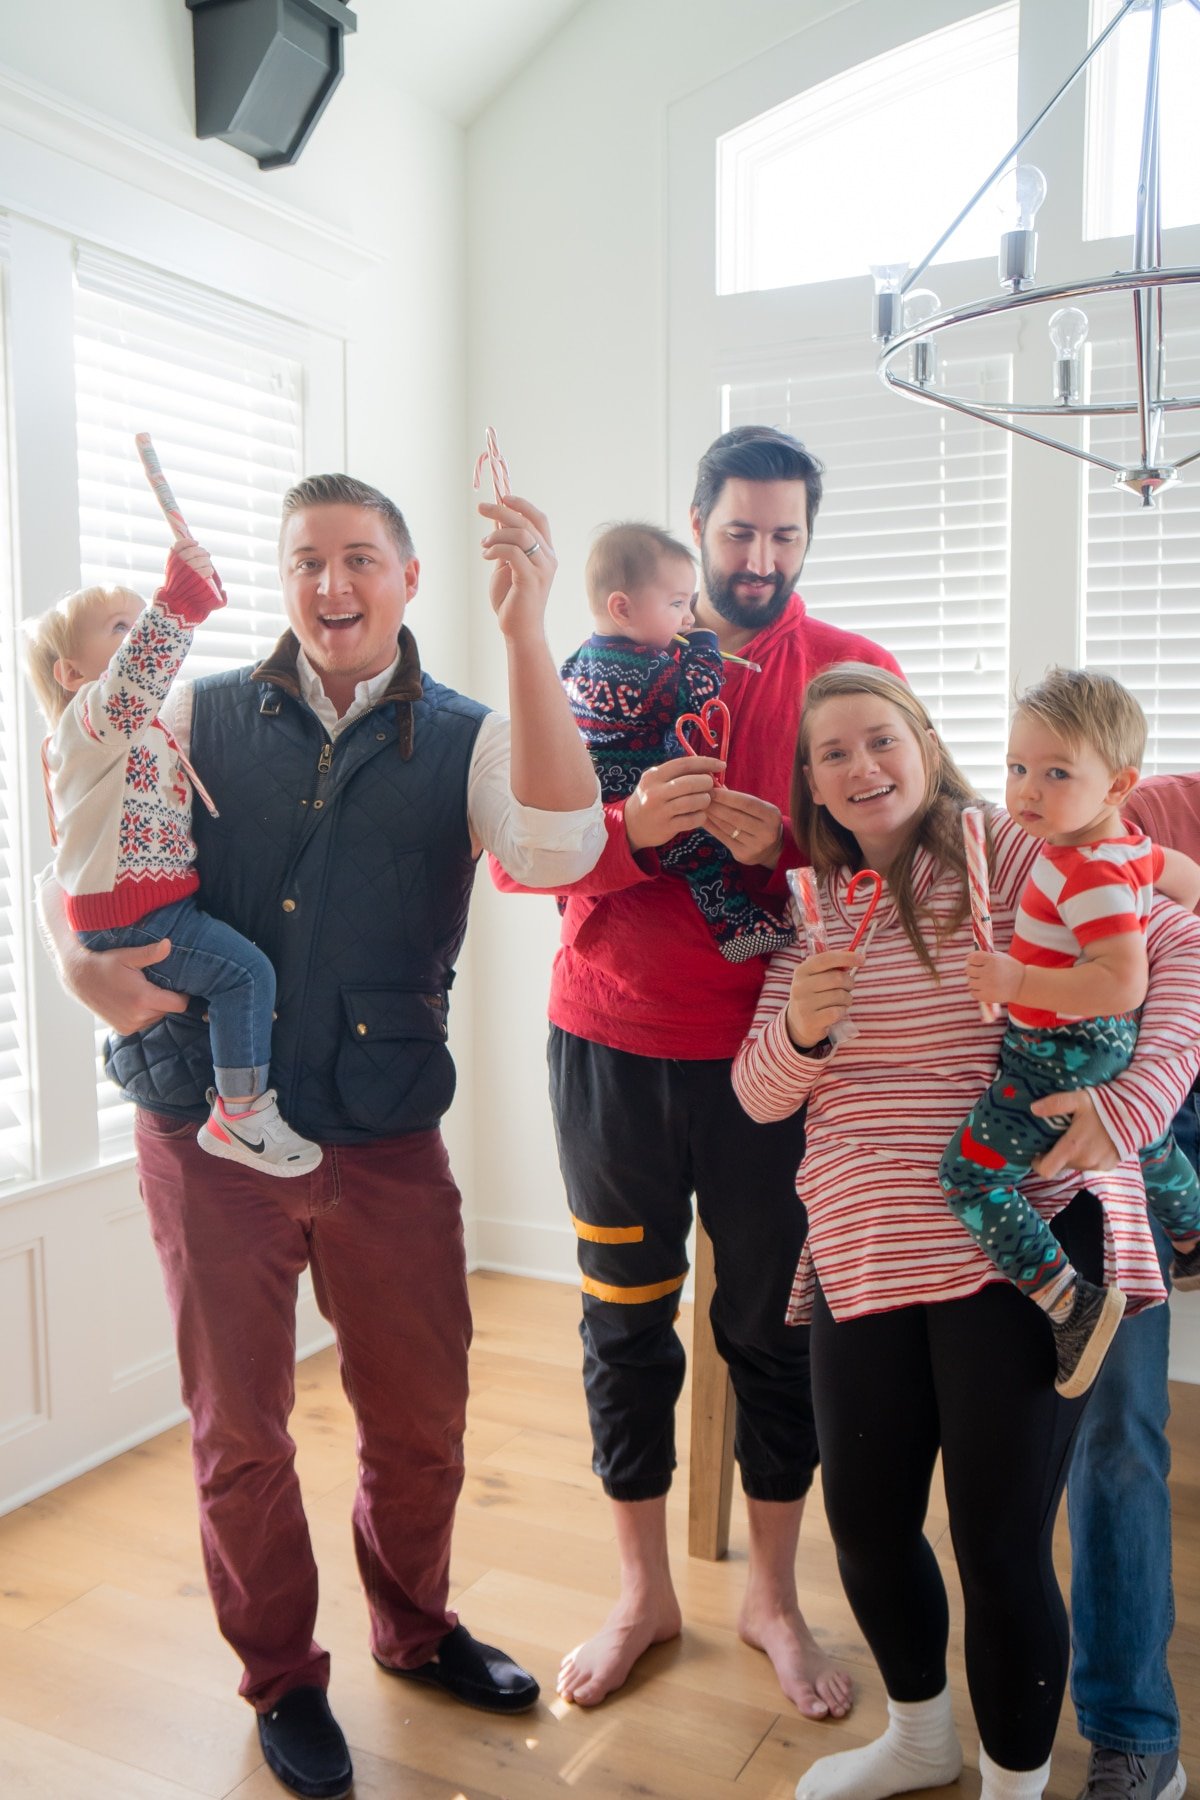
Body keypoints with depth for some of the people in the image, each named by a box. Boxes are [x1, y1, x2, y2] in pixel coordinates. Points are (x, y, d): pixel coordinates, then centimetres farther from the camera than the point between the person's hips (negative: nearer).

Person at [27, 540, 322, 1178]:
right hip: (129, 914, -10)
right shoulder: (91, 715, -11)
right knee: (246, 970, -20)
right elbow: (132, 683, -34)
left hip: (162, 900, 10)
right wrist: (180, 599, -36)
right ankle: (241, 1115, -14)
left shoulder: (147, 730, 23)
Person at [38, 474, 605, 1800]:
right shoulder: (200, 721, 2)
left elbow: (559, 850, -22)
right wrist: (103, 973, -19)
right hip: (210, 1135, 0)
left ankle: (414, 1629, 44)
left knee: (420, 1417, 15)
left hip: (386, 1143, 1)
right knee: (239, 1434, 13)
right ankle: (282, 1681, 38)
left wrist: (526, 631, -29)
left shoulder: (464, 740, -1)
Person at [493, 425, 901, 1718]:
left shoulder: (853, 672, 1)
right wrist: (634, 828, -24)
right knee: (625, 1319, 11)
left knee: (774, 1322, 10)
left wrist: (786, 843, -22)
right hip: (613, 1043, 1)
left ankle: (772, 1595, 33)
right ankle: (642, 1594, 32)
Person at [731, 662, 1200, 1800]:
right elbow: (759, 1096, 8)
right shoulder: (818, 905, 10)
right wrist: (800, 1031, -14)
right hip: (863, 1253, 6)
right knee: (865, 1522, 16)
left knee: (1000, 1544, 3)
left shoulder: (1007, 854, -6)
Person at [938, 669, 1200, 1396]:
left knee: (970, 1176, -14)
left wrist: (1019, 982, -39)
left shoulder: (1089, 875, -29)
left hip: (1065, 1055, -11)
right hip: (1112, 1047, 11)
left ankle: (1073, 1303, -14)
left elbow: (1122, 985, -37)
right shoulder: (1129, 846, 1)